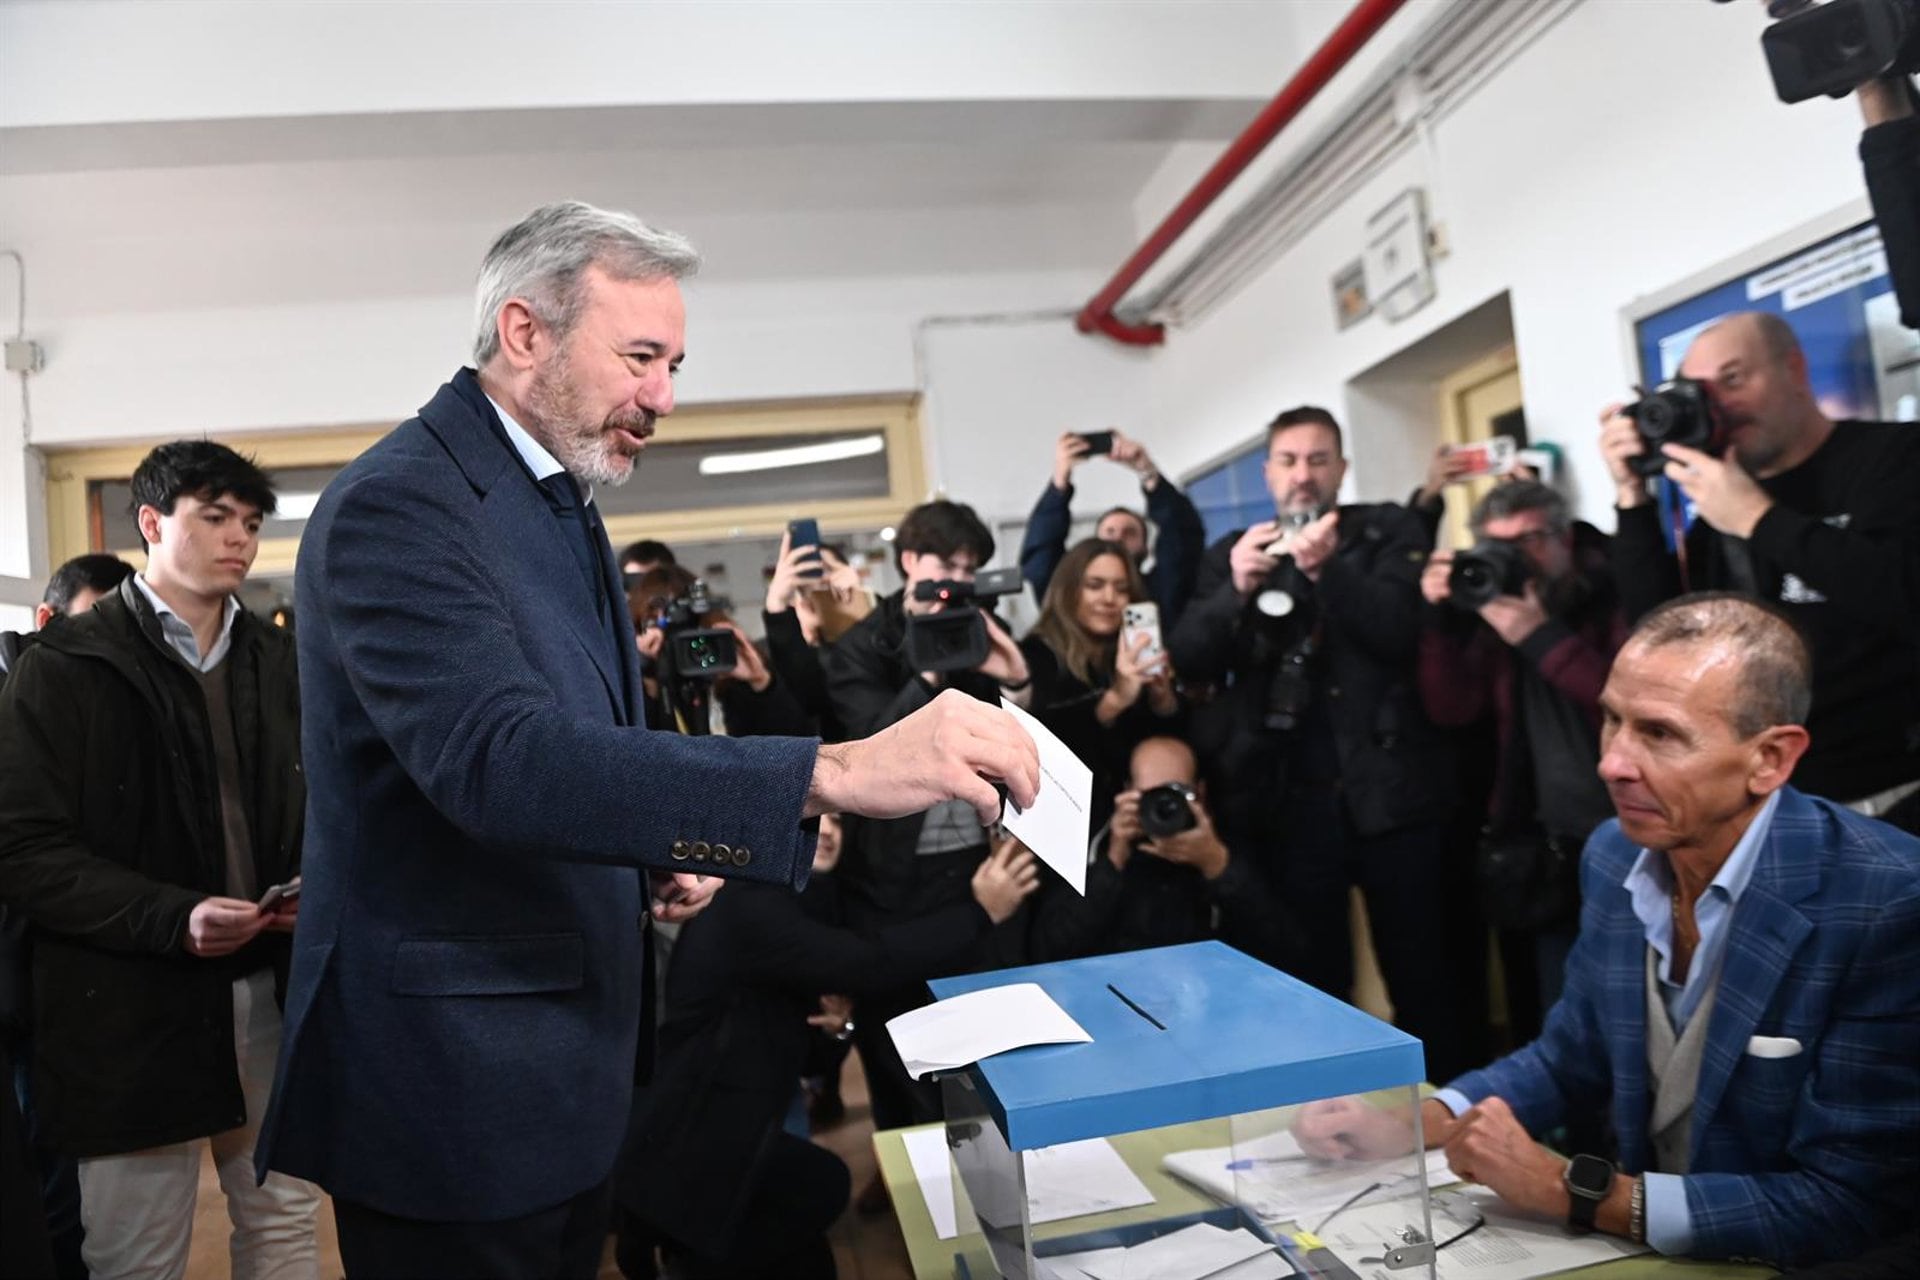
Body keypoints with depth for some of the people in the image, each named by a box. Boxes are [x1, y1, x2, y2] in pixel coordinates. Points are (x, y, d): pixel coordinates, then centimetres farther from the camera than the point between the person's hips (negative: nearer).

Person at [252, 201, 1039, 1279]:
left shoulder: (565, 506, 10)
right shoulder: (399, 504, -19)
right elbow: (498, 758, -34)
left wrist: (661, 857, -1)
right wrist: (840, 771, -40)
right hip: (454, 1086, -8)